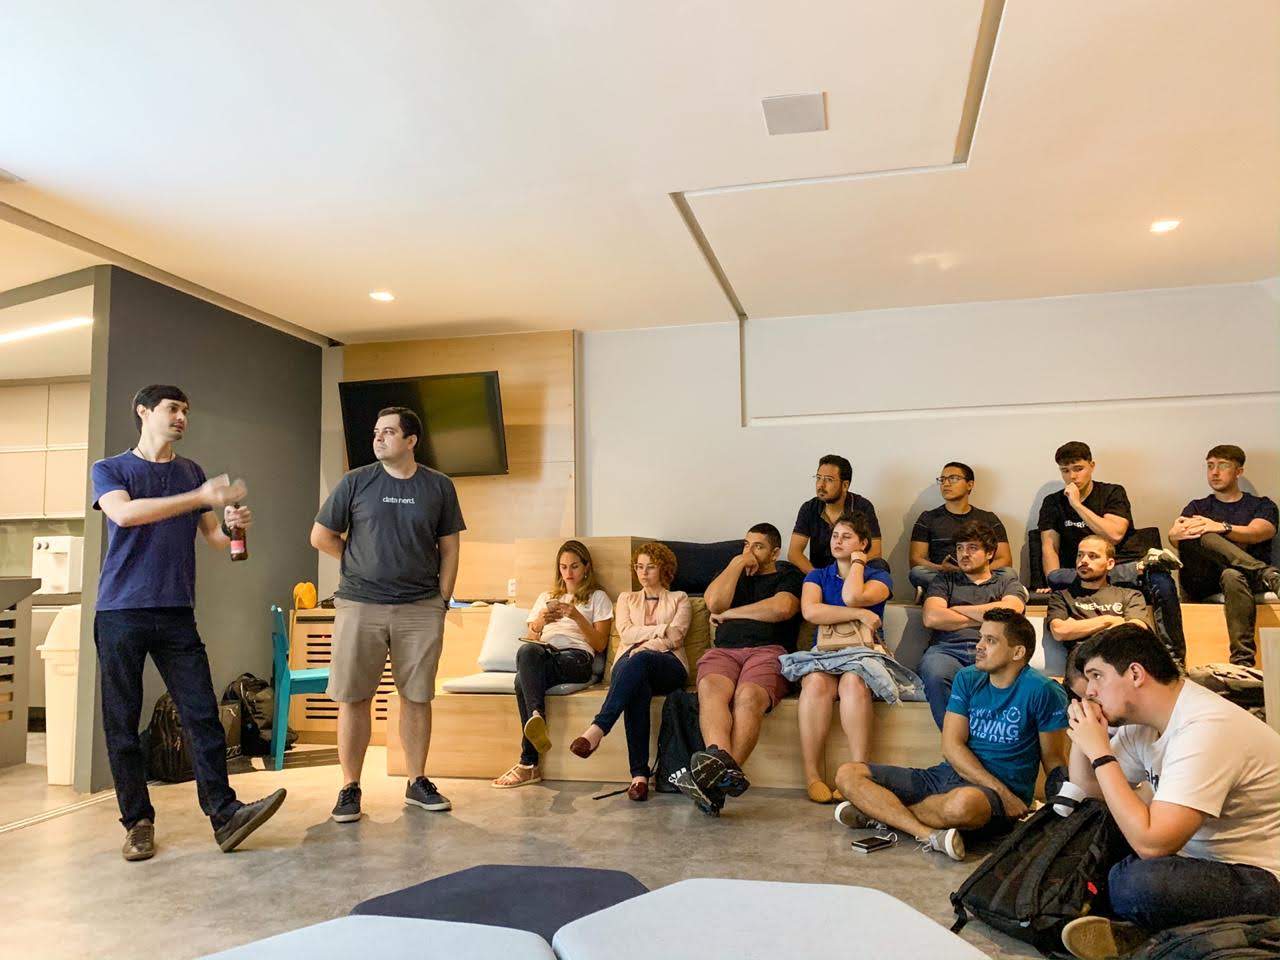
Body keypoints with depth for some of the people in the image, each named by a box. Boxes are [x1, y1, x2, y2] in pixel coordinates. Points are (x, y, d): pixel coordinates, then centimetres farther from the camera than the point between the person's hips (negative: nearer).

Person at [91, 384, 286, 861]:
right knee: (122, 723, 3)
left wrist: (232, 524, -10)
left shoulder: (192, 472, 16)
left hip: (177, 613, 2)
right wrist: (199, 497, -24)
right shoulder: (109, 469, 6)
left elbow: (213, 536, 14)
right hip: (120, 612, -2)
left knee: (202, 714, -4)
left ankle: (223, 813, -3)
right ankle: (137, 821, 13)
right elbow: (124, 513, -16)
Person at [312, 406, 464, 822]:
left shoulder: (438, 486, 6)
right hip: (359, 606, 0)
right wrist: (361, 566, 7)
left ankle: (418, 783, 20)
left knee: (416, 697, 7)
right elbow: (321, 536, 9)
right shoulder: (355, 482, 3)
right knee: (353, 698, 2)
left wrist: (442, 600, 2)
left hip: (420, 611, 1)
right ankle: (350, 788, 14)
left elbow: (449, 549, 8)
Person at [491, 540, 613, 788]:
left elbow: (600, 644, 9)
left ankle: (529, 764, -43)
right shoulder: (546, 597, 34)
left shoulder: (597, 598, 22)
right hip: (543, 654, 4)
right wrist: (540, 622, 1)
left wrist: (576, 616, -4)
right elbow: (530, 639, 23)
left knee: (523, 680, -35)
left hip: (576, 657, -3)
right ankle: (537, 717, -53)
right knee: (526, 651, -38)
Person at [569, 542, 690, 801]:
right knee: (638, 688, -40)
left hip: (669, 667, -1)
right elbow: (626, 634, 9)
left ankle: (597, 730, -52)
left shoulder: (679, 599, 23)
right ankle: (639, 774, -46)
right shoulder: (626, 599, 29)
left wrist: (644, 646, -10)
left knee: (639, 660, -40)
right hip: (628, 662, 1)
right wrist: (662, 629, 0)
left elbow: (675, 638, 4)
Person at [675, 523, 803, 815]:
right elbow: (714, 602, 10)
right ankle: (723, 762, -58)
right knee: (710, 687, -35)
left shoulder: (788, 576, 22)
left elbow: (781, 608, -2)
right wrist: (737, 563, 12)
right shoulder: (734, 572, 33)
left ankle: (718, 780, -51)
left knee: (748, 695, -38)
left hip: (768, 651, -2)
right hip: (724, 650, 3)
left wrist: (730, 613, 7)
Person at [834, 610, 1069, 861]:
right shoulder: (967, 679, 9)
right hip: (947, 774, 5)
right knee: (848, 774, -10)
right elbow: (951, 746, -1)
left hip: (1001, 794, -5)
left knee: (964, 802, -44)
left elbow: (1055, 764, 0)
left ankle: (879, 811, -20)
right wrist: (999, 789, -15)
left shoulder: (1041, 691, -4)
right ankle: (927, 833, -28)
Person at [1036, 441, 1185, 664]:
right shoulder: (1053, 503, 15)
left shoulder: (1113, 493, 9)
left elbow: (1114, 535, -9)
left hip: (1126, 565, -1)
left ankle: (1174, 660, -23)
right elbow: (1049, 547, 3)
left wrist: (1077, 504, -8)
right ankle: (1143, 567, -29)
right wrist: (1054, 582, -14)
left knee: (1162, 584, -34)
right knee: (1057, 578, -35)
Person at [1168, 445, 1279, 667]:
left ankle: (1243, 663, -51)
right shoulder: (1198, 507, 25)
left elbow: (1258, 533, -4)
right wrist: (1176, 533, -23)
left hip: (1249, 576, -1)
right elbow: (1174, 537, 3)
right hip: (1202, 584, 1)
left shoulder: (1262, 505, 21)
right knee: (1199, 536, -28)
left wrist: (1221, 527, -23)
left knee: (1233, 576, -40)